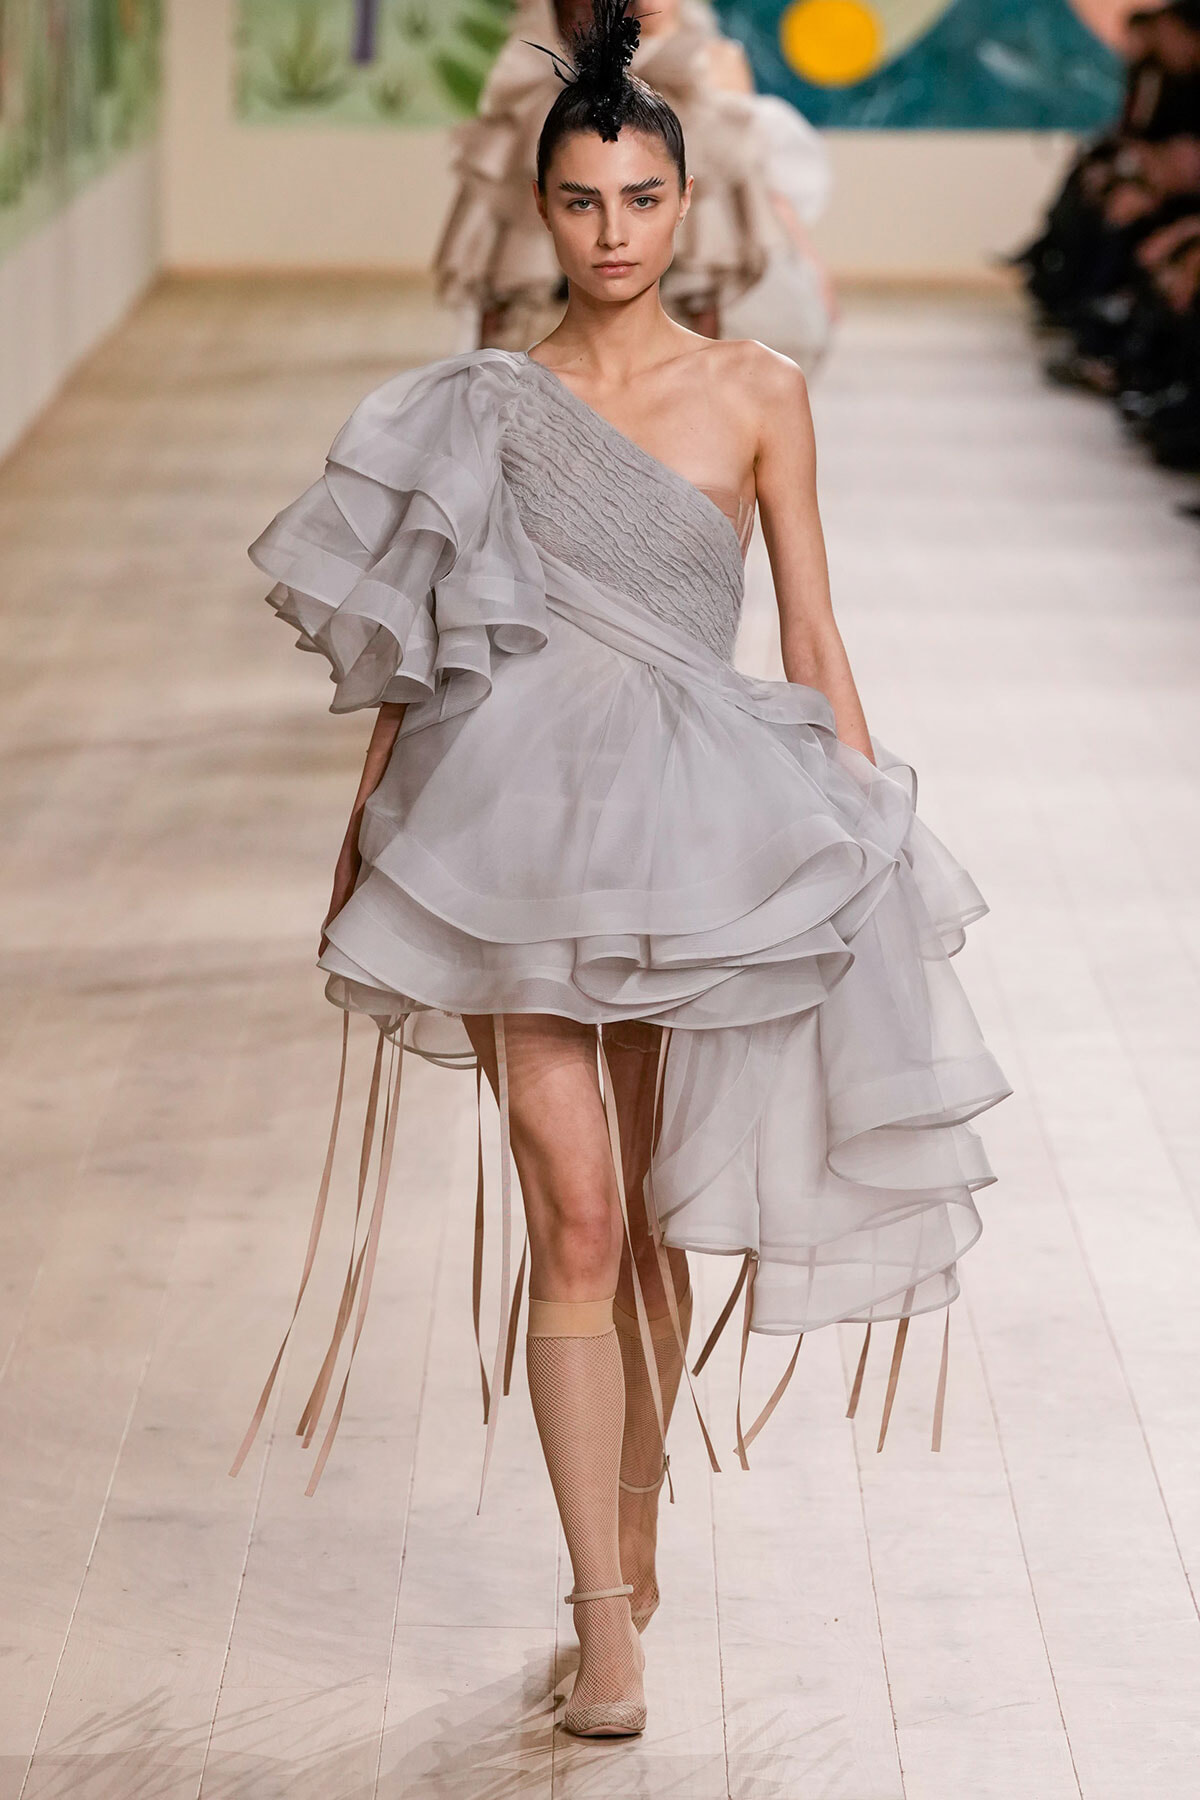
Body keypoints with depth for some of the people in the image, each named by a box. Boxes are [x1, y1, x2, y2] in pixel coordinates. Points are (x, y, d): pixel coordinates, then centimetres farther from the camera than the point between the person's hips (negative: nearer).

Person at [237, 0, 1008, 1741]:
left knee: (656, 1212, 12)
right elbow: (416, 651, 9)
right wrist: (361, 841, 10)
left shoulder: (756, 393, 2)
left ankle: (635, 1524, 33)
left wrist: (874, 838, 1)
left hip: (699, 830, 1)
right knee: (574, 1219, -6)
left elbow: (812, 637, 4)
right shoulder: (482, 405, 4)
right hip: (516, 820, -1)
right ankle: (608, 1627, -2)